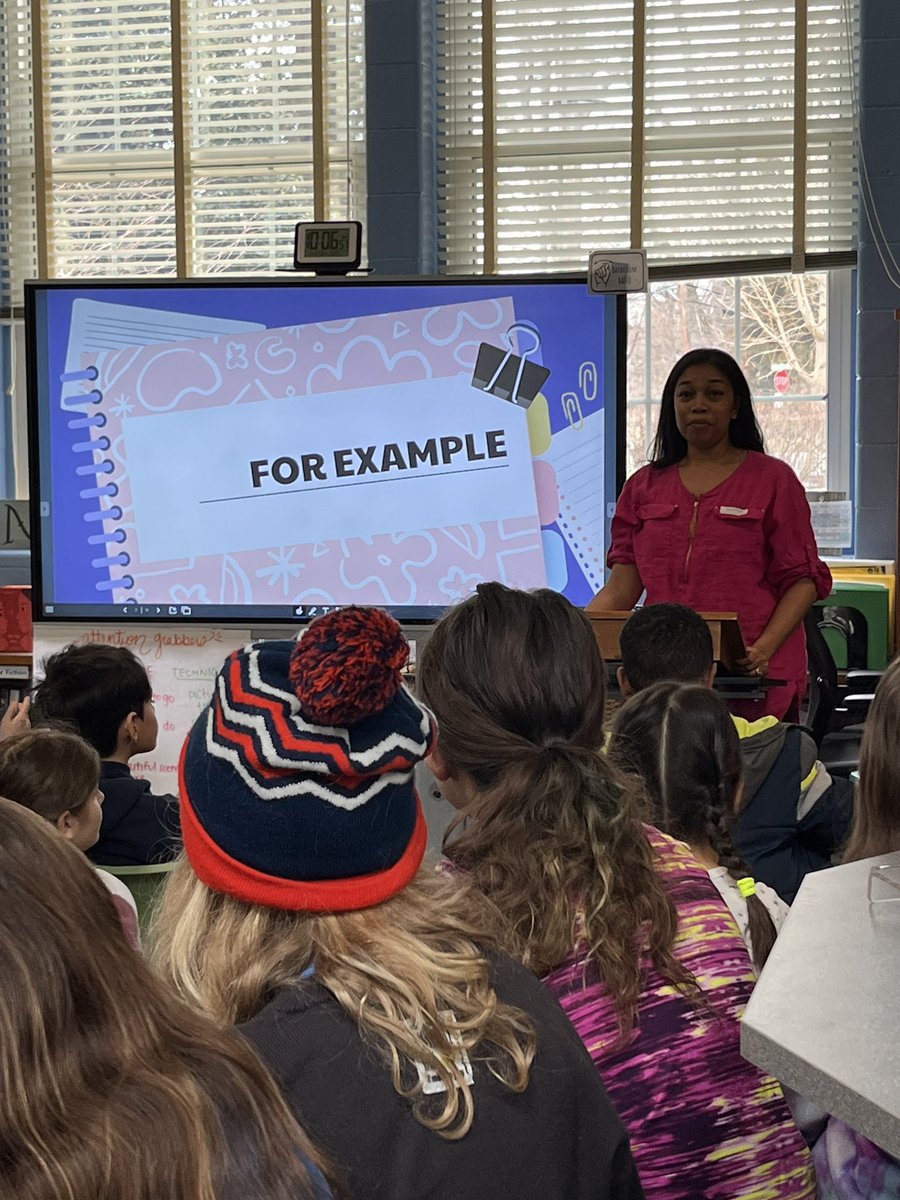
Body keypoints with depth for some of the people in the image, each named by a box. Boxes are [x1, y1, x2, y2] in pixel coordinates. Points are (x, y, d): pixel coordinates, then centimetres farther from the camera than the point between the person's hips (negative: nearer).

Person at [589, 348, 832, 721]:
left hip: (754, 679, -3)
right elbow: (620, 589, 9)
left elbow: (803, 580, -1)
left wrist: (763, 649, -17)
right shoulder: (643, 486, 15)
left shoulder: (773, 480, 5)